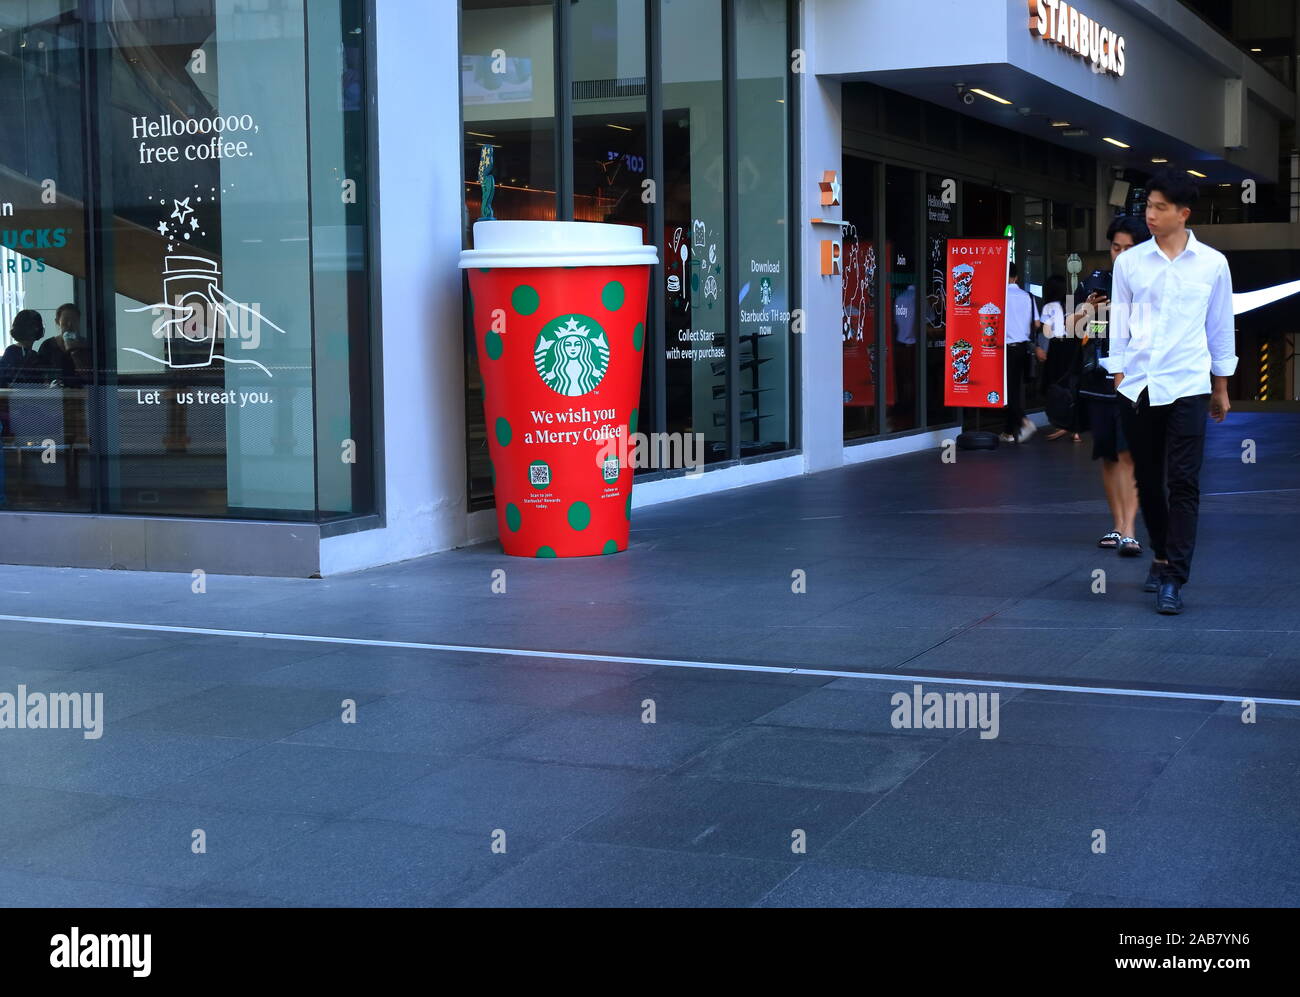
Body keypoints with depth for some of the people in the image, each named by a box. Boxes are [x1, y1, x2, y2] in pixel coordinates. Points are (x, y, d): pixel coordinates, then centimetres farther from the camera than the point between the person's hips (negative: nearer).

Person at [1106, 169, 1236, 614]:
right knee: (1147, 481, 11)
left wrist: (1222, 386, 12)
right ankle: (1162, 555, 31)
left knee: (1183, 484, -7)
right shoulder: (1129, 262, 3)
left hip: (1188, 387, -2)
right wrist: (1118, 377, 3)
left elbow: (1220, 326, 9)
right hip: (1137, 388, 2)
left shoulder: (1213, 264, 2)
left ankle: (1173, 579, -5)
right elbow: (1119, 322, 7)